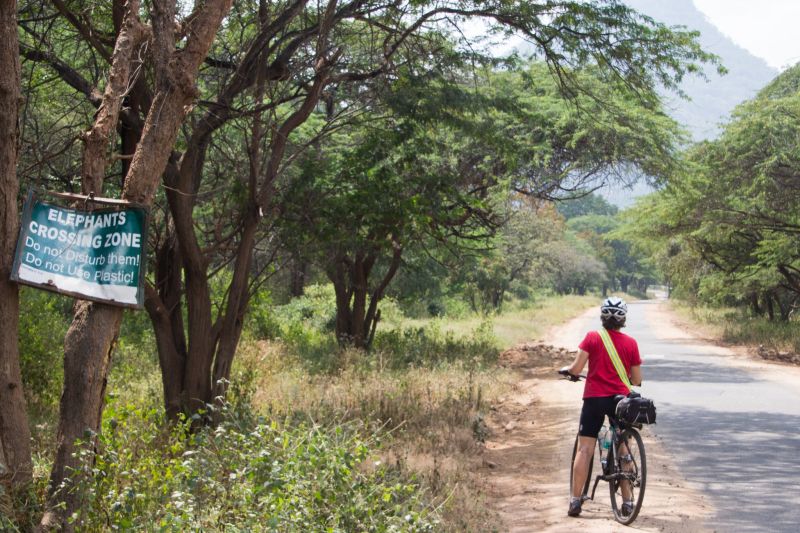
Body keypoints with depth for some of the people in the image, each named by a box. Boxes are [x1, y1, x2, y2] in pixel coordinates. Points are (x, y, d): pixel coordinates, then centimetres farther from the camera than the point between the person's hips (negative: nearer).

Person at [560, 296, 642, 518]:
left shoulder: (592, 337, -4)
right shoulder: (631, 343, 0)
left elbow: (576, 369, -9)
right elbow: (637, 379, 3)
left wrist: (566, 370, 14)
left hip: (594, 398, -1)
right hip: (620, 399, 1)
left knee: (584, 449, 3)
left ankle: (575, 500, 1)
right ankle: (627, 502, 12)